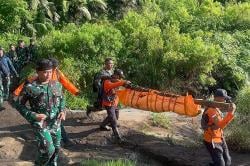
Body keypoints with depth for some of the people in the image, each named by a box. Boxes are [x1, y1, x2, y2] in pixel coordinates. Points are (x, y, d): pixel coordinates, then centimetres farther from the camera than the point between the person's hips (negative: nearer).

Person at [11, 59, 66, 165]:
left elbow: (62, 99, 16)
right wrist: (33, 116, -17)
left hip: (55, 123, 5)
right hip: (40, 123, -5)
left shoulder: (57, 85, 0)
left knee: (56, 148, 16)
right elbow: (19, 105, -6)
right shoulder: (30, 87, -14)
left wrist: (62, 111, -2)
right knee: (48, 149, -12)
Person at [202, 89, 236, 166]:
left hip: (220, 140, 10)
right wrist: (230, 113, -40)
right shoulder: (211, 110, -24)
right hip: (212, 141, -10)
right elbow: (220, 125, -35)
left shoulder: (216, 109, 8)